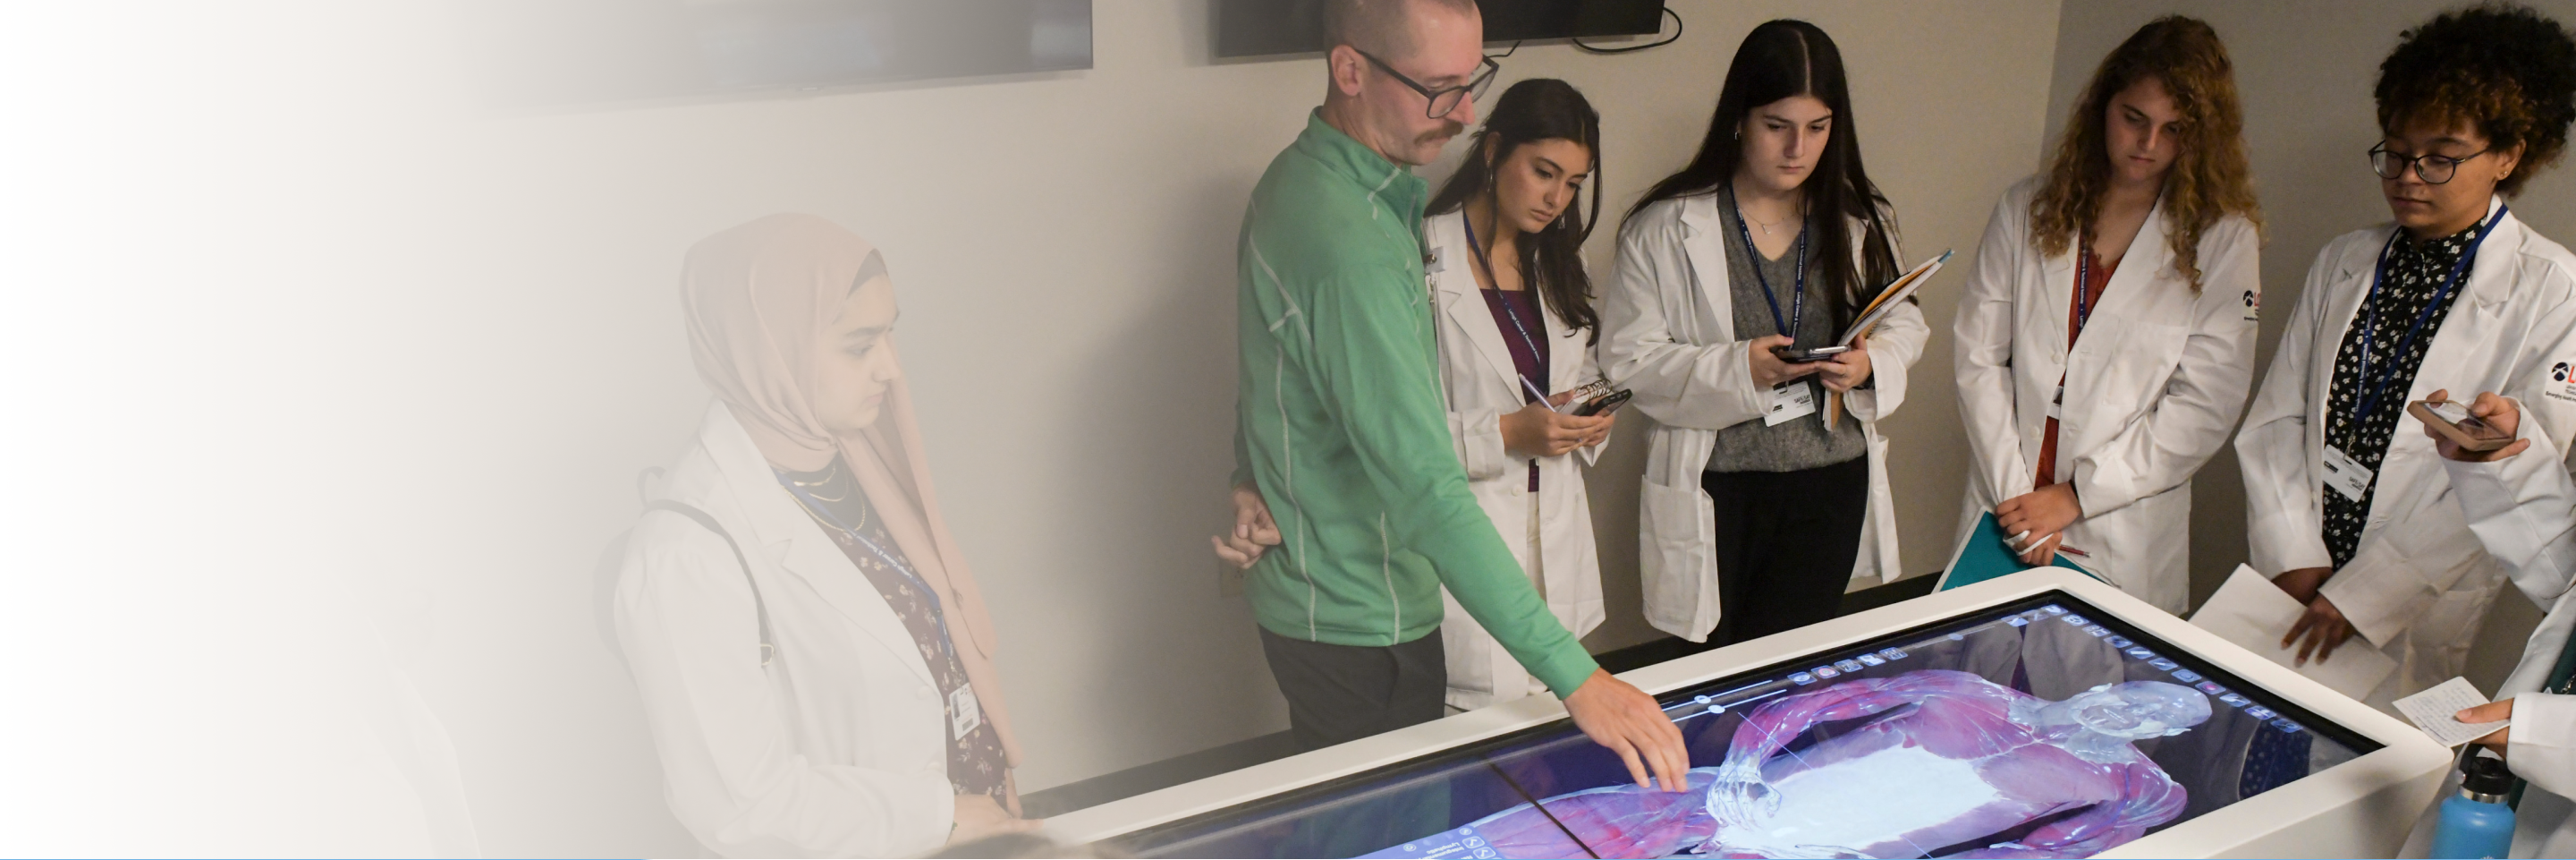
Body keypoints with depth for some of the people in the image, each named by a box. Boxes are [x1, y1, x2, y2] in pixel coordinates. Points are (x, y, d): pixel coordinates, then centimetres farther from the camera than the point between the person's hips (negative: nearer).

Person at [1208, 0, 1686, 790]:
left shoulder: (1298, 180, 4)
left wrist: (1255, 474, 2)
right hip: (1360, 630, -9)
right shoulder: (1349, 248, -29)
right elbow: (1427, 490, -34)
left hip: (1306, 598, 9)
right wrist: (1576, 678, -35)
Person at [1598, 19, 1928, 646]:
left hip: (1833, 483, 3)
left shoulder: (1861, 222, 4)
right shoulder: (1669, 227, -9)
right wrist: (1738, 368, -23)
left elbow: (1905, 324, 12)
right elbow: (1627, 358, -11)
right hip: (1716, 492, -3)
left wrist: (1872, 363, -11)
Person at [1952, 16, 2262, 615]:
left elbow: (2206, 406, -7)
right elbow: (1979, 356, -1)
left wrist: (2075, 495, -11)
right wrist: (2015, 494, -9)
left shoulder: (2223, 239, -3)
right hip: (2005, 516, 2)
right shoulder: (2028, 210, 4)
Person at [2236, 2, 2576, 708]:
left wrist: (2363, 595, -15)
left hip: (2416, 614, -4)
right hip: (2288, 592, 4)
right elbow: (2276, 418, 5)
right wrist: (2294, 559, -7)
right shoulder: (2343, 262, 9)